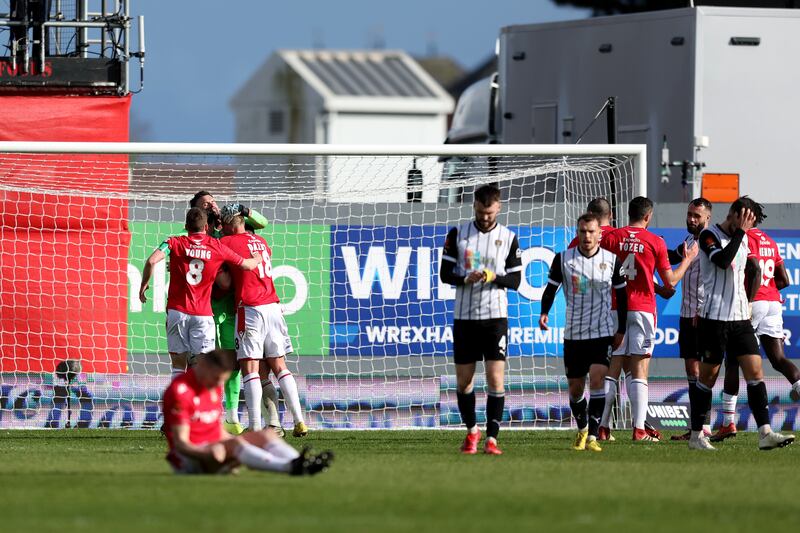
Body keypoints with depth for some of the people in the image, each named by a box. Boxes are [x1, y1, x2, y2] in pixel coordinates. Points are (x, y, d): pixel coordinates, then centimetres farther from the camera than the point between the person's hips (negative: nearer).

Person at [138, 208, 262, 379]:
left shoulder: (175, 243, 2)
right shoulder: (217, 247, 4)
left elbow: (152, 261, -14)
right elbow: (247, 265, 14)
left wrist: (144, 285, 1)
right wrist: (258, 259, 36)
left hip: (177, 310, 0)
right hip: (203, 314, 0)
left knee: (178, 365, 6)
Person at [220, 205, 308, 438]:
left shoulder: (227, 242, -3)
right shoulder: (261, 242, 17)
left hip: (250, 310, -6)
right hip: (273, 307, 6)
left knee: (251, 370, -8)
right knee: (279, 367, 10)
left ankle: (255, 428, -16)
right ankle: (299, 421, 3)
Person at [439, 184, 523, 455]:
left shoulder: (509, 238, 2)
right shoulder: (458, 234, 3)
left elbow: (515, 280, 4)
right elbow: (445, 273, 3)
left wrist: (495, 277, -17)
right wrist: (467, 278, -17)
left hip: (495, 316, -2)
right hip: (464, 316, 2)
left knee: (496, 379, -11)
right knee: (463, 381, 6)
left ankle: (491, 438, -9)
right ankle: (472, 431, 27)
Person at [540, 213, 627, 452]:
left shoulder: (612, 260, 0)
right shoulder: (563, 259, -1)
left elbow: (622, 295, 9)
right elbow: (551, 288, 7)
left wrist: (621, 330, 6)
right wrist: (544, 312, -11)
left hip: (602, 333, -2)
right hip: (573, 334, 2)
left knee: (597, 380, -18)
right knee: (575, 388, 7)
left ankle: (592, 436, -17)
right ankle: (582, 429, 32)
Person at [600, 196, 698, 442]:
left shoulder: (610, 238, 3)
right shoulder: (655, 242, 0)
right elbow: (670, 281, 6)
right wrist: (687, 260, 22)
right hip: (643, 309, -2)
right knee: (639, 373, -2)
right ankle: (639, 429, -9)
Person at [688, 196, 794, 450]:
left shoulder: (742, 239, 14)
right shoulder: (709, 235, -8)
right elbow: (722, 260, -26)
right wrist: (740, 232, -20)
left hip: (740, 317, 6)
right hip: (715, 317, -6)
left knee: (755, 372, -5)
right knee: (708, 376, 1)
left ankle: (765, 433, -10)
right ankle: (696, 435, 11)